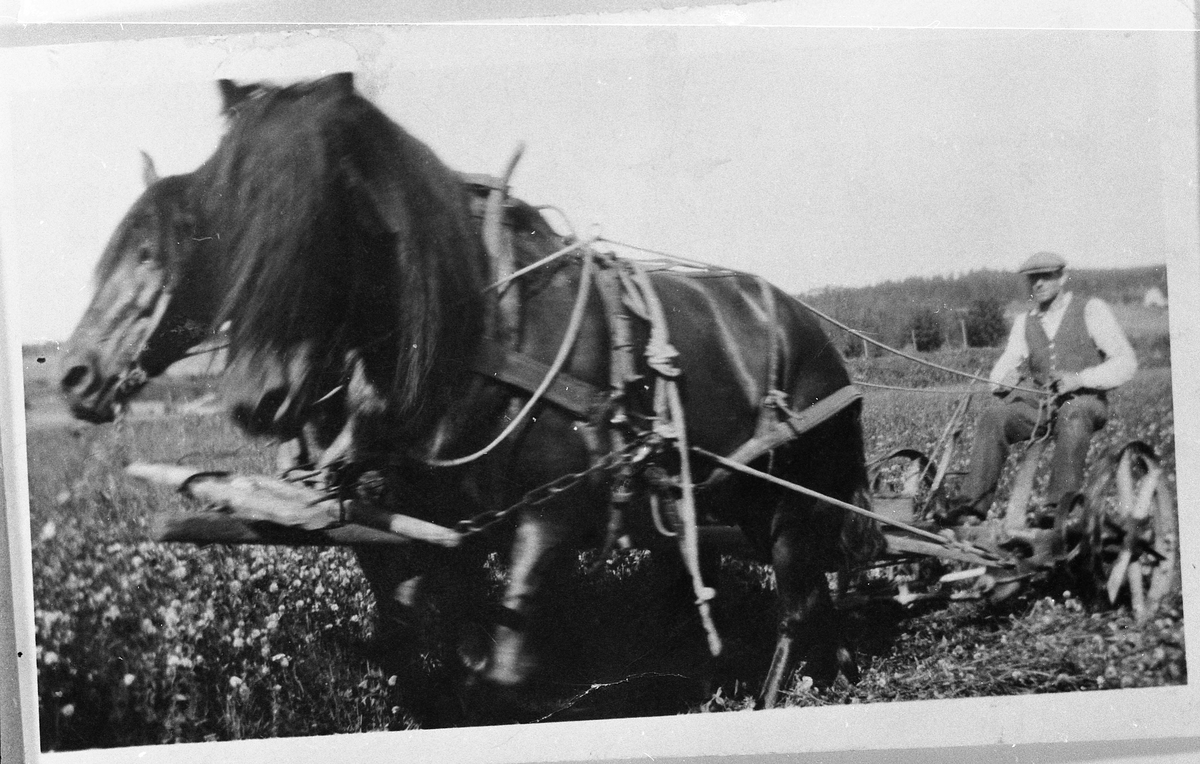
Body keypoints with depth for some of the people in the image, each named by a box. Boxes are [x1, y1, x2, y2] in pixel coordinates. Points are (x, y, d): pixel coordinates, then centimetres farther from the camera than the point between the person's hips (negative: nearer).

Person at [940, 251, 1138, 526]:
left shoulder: (1092, 310, 3)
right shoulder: (1024, 323, 18)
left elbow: (1126, 362, -3)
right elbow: (1005, 366, 12)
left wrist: (1081, 379, -18)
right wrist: (1003, 381, -13)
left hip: (1085, 402, -4)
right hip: (1040, 403, 4)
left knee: (1072, 416, -40)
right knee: (993, 418, -24)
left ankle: (1061, 504, -41)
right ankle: (973, 502, -30)